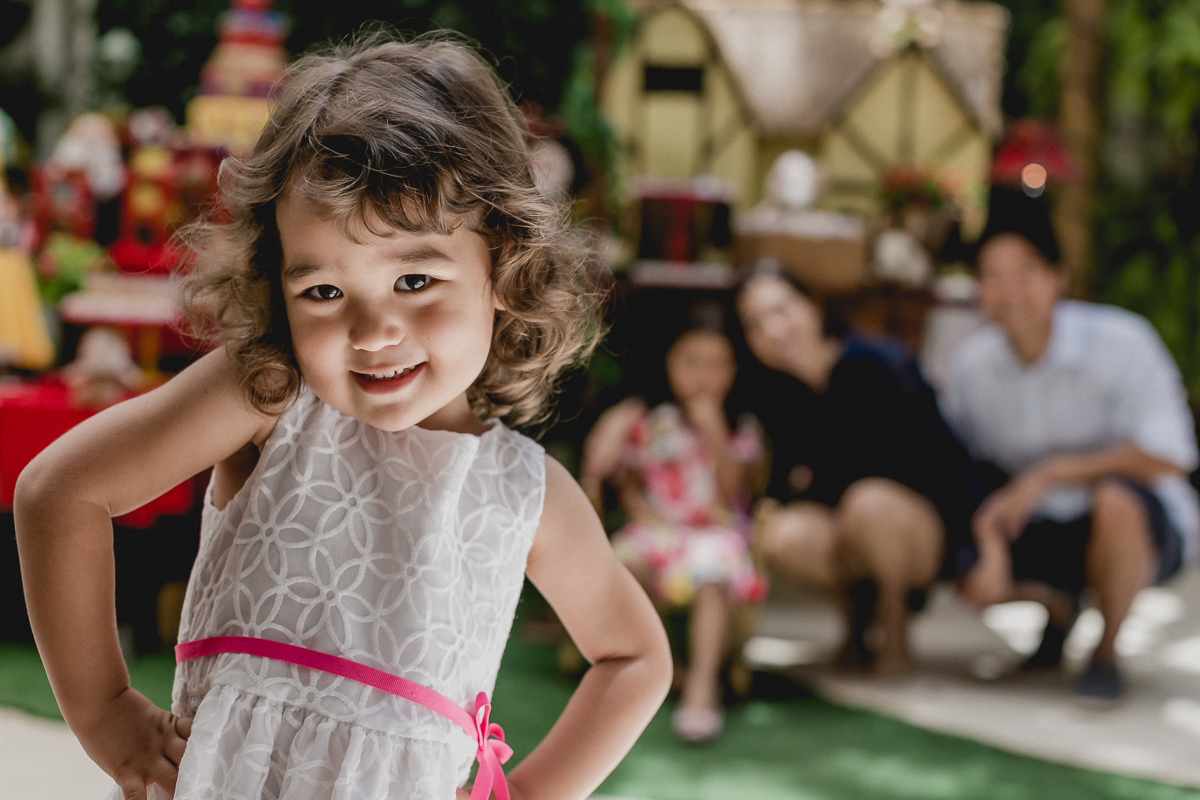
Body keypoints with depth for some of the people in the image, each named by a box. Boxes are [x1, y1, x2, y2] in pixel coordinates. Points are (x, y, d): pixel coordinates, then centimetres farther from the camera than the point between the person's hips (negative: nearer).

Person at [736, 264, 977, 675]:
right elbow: (783, 478, 3)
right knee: (781, 537, -26)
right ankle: (855, 611, 5)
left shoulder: (875, 366, -16)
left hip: (928, 528, -4)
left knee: (868, 502, -37)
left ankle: (894, 629, -10)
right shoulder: (778, 394, 1)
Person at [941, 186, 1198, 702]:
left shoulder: (1120, 342, -21)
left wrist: (1053, 472, -30)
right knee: (967, 574, -23)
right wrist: (989, 539, -21)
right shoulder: (971, 364, -6)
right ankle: (1058, 606, 15)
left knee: (1115, 500, -39)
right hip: (1044, 529, 5)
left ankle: (1107, 654, -11)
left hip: (1145, 527, -4)